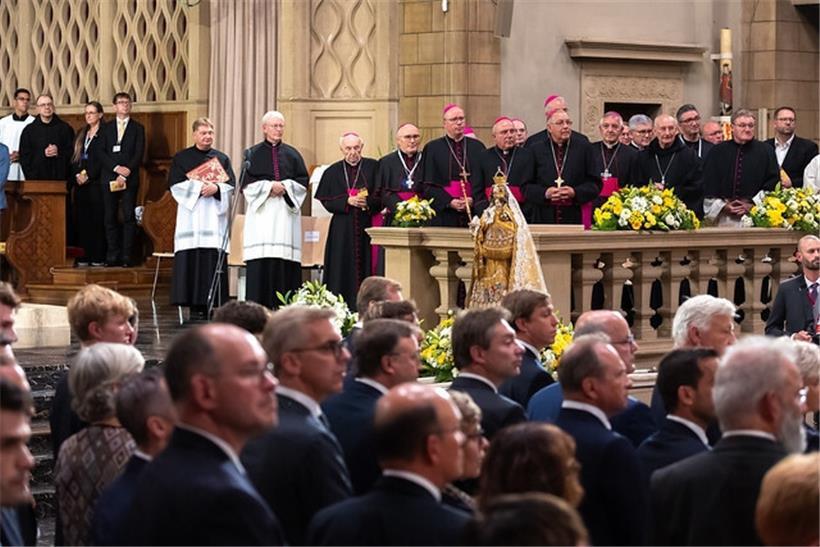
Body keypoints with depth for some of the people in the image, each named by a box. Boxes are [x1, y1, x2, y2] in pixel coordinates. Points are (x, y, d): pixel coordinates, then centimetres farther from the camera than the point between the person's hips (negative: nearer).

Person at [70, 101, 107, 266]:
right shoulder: (81, 134, 18)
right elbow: (74, 157, 15)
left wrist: (88, 175, -13)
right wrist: (77, 174, -2)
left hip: (96, 182, -6)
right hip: (80, 183, 6)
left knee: (97, 220, -6)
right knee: (82, 220, 3)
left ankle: (99, 257, -4)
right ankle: (86, 256, 6)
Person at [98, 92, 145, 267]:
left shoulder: (138, 128, 9)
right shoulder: (106, 128, 15)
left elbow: (139, 154, 0)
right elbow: (101, 153, 5)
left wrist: (126, 173, -11)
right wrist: (116, 167, -11)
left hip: (129, 179, -2)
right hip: (109, 178, 2)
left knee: (129, 217, -7)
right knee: (110, 217, -1)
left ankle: (127, 255, -7)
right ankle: (113, 254, 1)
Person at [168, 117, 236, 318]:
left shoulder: (222, 159, 15)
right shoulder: (181, 158, 9)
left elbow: (231, 185, 7)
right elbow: (175, 184, -2)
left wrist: (216, 188, -13)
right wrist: (199, 186, -11)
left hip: (215, 216, 2)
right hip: (191, 217, -1)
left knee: (214, 262, -7)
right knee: (191, 261, -9)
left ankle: (214, 304, -7)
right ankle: (195, 306, -10)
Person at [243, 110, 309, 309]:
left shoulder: (292, 154, 13)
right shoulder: (252, 154, 8)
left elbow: (303, 181, 7)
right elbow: (247, 183, -1)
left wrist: (285, 186, -9)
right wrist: (269, 186, -12)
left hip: (286, 212, 2)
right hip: (262, 213, -2)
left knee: (286, 260, -5)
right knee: (261, 261, -8)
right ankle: (258, 307, -9)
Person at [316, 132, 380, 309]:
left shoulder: (373, 167, 4)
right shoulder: (333, 172, 8)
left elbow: (382, 195, 1)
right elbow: (326, 200, 3)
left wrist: (368, 201, -18)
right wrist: (347, 201, -11)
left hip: (367, 228, -1)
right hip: (342, 229, 1)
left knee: (366, 268, -3)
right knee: (343, 269, -1)